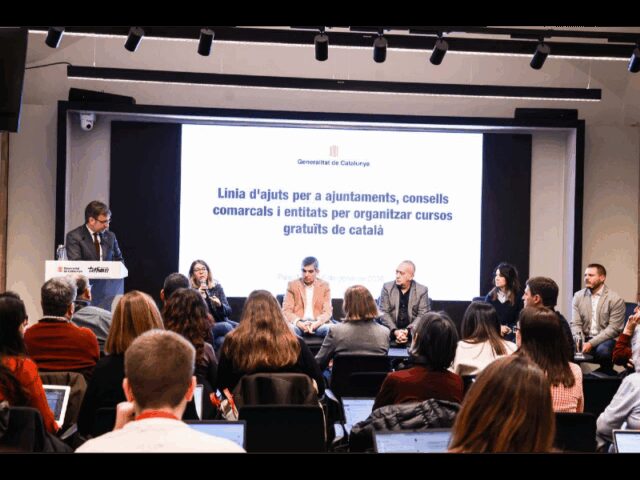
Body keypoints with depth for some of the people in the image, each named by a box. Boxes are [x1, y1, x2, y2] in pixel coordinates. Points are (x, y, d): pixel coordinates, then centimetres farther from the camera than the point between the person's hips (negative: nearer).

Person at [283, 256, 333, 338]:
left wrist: (316, 324, -19)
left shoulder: (324, 286, 11)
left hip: (318, 323, 1)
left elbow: (327, 311, 3)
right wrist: (299, 323, -19)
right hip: (298, 323, -1)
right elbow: (286, 310, 1)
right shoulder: (292, 285, 9)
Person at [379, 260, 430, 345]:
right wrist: (395, 331, -17)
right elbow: (383, 313, -2)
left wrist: (407, 331, -19)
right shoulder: (387, 287, 4)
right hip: (392, 331, 0)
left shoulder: (422, 290, 1)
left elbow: (422, 316, -4)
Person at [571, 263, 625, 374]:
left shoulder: (616, 299, -7)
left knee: (602, 350, -37)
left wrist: (591, 343, -22)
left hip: (606, 340, -3)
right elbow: (576, 324, 3)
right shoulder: (578, 296, 7)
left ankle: (607, 374, -8)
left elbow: (613, 329, -12)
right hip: (585, 339, 3)